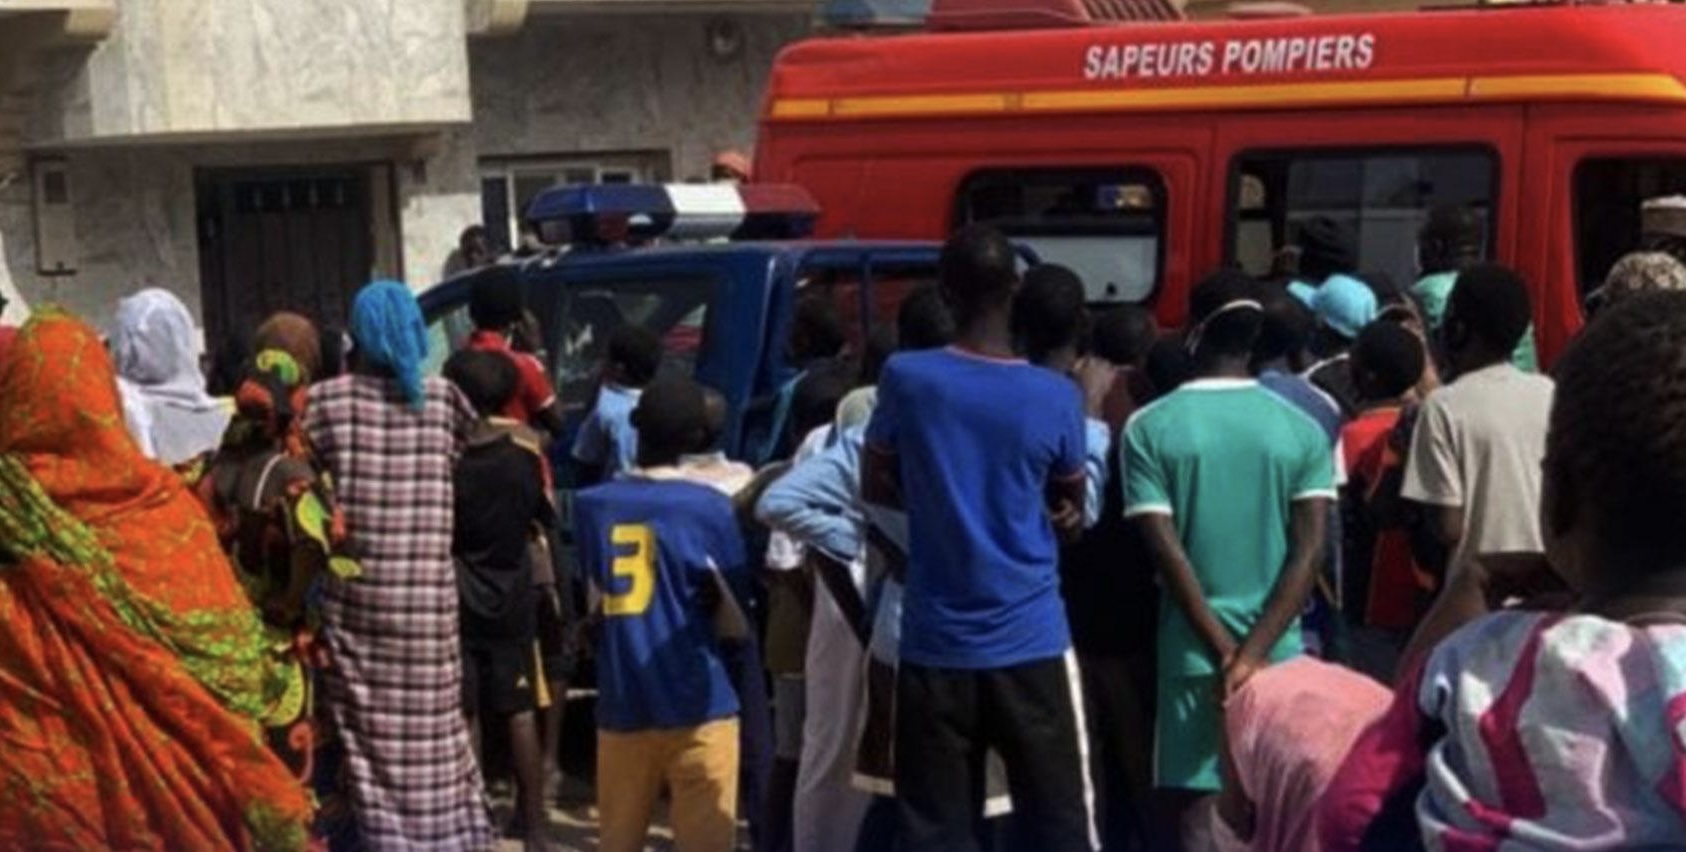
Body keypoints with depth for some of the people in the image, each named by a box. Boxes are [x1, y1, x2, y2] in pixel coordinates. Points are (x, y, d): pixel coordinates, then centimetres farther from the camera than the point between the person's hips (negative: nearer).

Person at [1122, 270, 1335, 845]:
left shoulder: (1149, 428, -4)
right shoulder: (1302, 430, 1)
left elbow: (1167, 552, -10)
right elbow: (1309, 550, -7)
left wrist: (1225, 651, -10)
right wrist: (1254, 651, -12)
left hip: (1192, 654, -2)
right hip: (1279, 653, 2)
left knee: (1190, 815, 4)